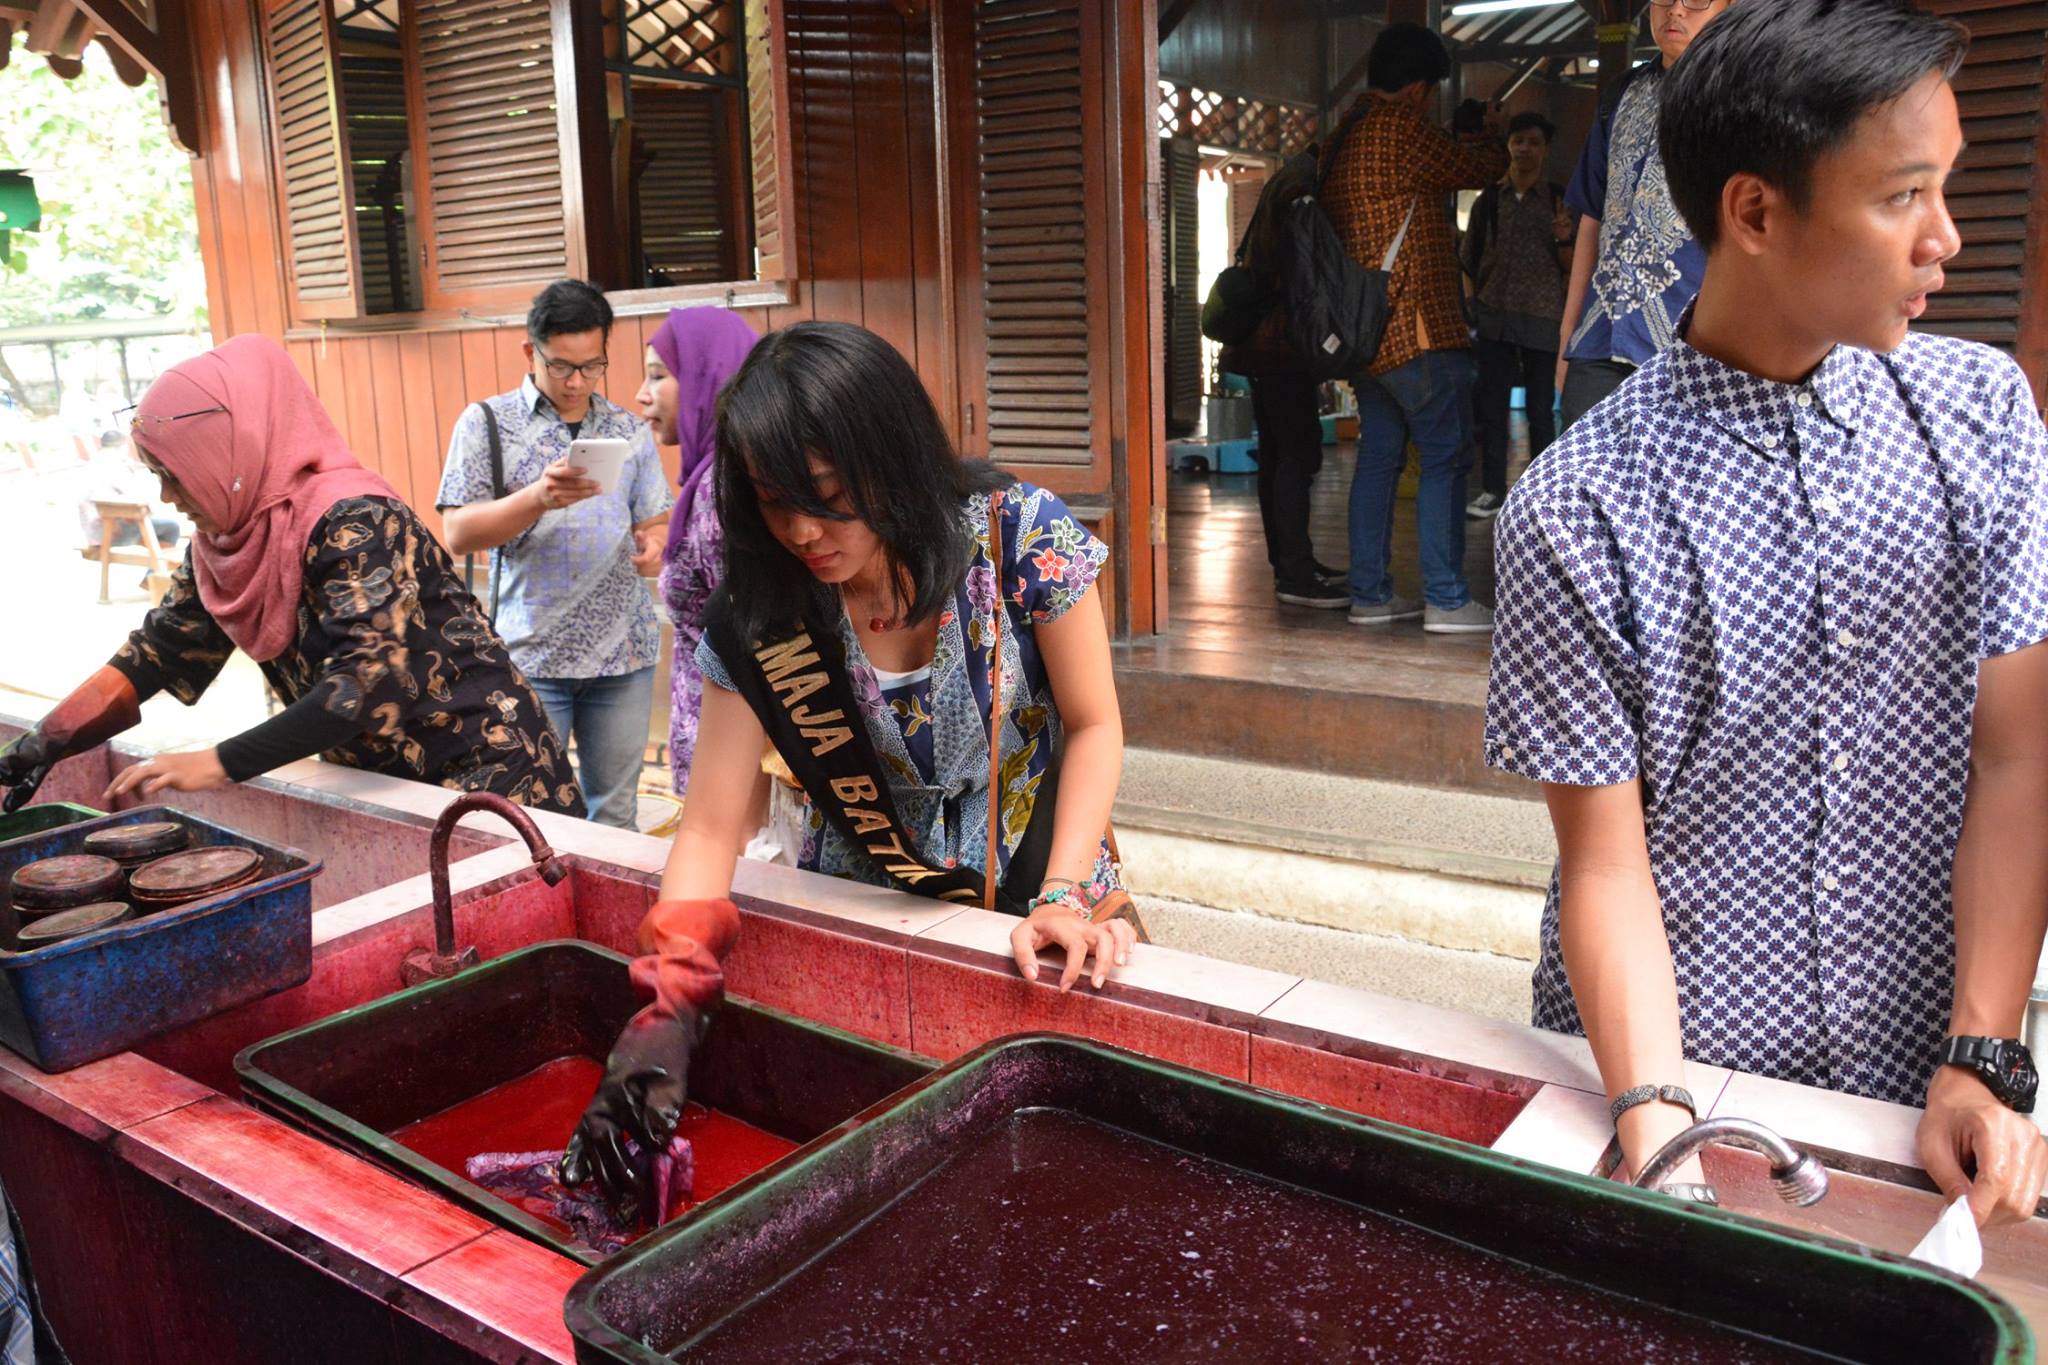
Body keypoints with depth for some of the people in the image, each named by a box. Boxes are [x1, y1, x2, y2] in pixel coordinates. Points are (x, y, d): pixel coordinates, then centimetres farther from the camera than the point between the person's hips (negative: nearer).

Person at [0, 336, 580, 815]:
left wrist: (220, 765, -32)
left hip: (482, 772, -7)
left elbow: (369, 679, -30)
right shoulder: (223, 538, 3)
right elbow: (159, 649, 9)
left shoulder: (353, 522, -22)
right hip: (376, 780, 8)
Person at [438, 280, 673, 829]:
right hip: (529, 654, -2)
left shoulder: (630, 429, 10)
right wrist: (539, 498, -22)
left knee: (615, 813, 10)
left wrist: (655, 545, -11)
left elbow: (654, 521, 14)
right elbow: (459, 535, -6)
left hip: (624, 651, 3)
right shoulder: (486, 423, 1)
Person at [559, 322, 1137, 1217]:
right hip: (862, 903, 2)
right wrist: (668, 1009, -27)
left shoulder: (1023, 536, -18)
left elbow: (1094, 725, -9)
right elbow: (710, 832, -13)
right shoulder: (759, 613, -13)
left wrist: (1064, 898, -21)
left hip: (1033, 884, -1)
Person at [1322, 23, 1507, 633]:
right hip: (1416, 329, -9)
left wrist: (1465, 140, 30)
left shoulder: (1341, 140, 15)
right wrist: (1493, 134, 18)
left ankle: (1370, 594, 13)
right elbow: (1481, 168, -3)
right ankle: (1447, 600, -4)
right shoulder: (1398, 130, -12)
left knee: (1379, 457, 11)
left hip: (1366, 331, 9)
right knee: (1446, 458, -5)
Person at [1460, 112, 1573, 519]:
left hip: (1541, 317, -1)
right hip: (1493, 316, 1)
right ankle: (1492, 490, 11)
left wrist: (1566, 239, -12)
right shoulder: (1488, 199, 8)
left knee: (1540, 410, 3)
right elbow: (1468, 257, 13)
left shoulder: (1558, 200, 4)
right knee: (1491, 407, 2)